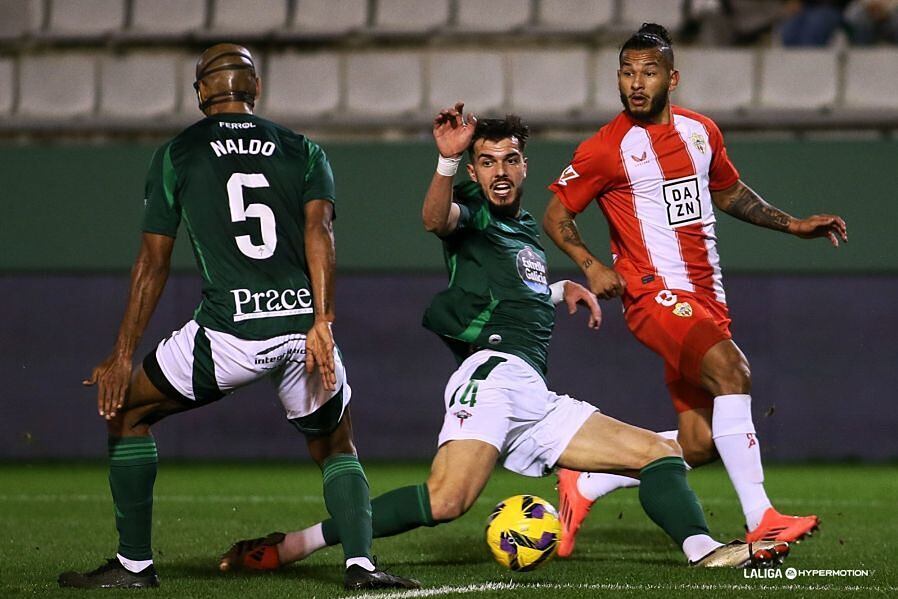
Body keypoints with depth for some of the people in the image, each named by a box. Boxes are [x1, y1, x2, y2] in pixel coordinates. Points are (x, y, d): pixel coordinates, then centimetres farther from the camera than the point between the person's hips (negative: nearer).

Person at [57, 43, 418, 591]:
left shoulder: (176, 154, 11)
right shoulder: (303, 151, 16)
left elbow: (153, 263, 9)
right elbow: (318, 230, -3)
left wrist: (123, 357, 13)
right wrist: (321, 324, -11)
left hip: (228, 331, -2)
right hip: (302, 322, 2)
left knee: (127, 410, 20)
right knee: (337, 448, 24)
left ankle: (135, 562, 17)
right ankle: (360, 562, -1)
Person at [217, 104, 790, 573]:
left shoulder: (528, 228, 27)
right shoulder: (471, 211, 5)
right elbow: (437, 218, -22)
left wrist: (564, 289, 30)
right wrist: (448, 160, -40)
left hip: (537, 402, 8)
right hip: (494, 370, -8)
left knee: (661, 452, 5)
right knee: (448, 498, -30)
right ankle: (287, 548, -29)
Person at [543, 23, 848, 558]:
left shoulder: (701, 131, 11)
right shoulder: (606, 149, -6)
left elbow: (729, 192, 28)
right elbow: (556, 215, 2)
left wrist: (793, 225, 22)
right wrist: (591, 265, -14)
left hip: (707, 299, 7)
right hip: (657, 294, -7)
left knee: (699, 444, 2)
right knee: (732, 370, -30)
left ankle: (583, 487, 20)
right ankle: (760, 521, -31)